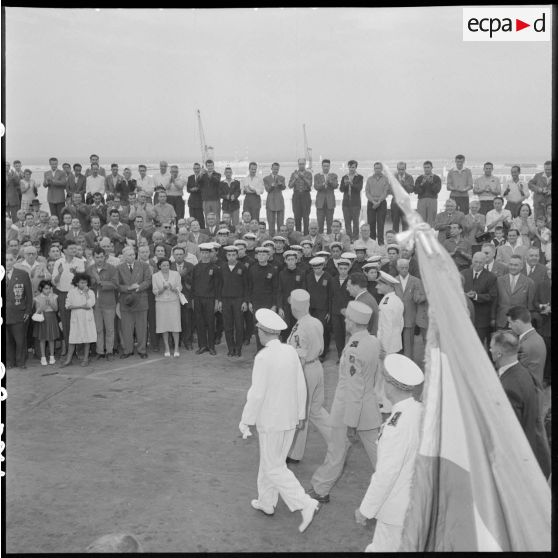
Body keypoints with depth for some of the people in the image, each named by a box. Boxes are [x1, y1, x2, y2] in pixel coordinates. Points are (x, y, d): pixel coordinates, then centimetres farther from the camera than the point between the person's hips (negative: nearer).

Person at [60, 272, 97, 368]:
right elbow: (68, 306, -2)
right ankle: (68, 360, 8)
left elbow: (89, 305, -13)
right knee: (72, 339, 1)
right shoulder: (72, 292, 2)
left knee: (87, 339, 3)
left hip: (87, 319, 0)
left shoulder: (90, 292, 1)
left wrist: (86, 293, -11)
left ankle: (85, 359, 12)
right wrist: (81, 306, -9)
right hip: (75, 318, 0)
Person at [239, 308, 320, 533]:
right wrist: (300, 413, 15)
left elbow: (257, 394, -22)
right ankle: (266, 503, 35)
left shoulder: (263, 357, -23)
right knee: (271, 460, 22)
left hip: (270, 421, -7)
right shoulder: (291, 352, -3)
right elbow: (300, 387, 3)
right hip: (289, 418, 7)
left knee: (274, 468, 5)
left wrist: (246, 421, -10)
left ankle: (306, 504, -2)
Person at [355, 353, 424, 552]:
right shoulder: (420, 409, -3)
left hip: (397, 509, -8)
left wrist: (365, 509, -11)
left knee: (383, 547, 7)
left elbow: (387, 474, -22)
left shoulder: (398, 424, -26)